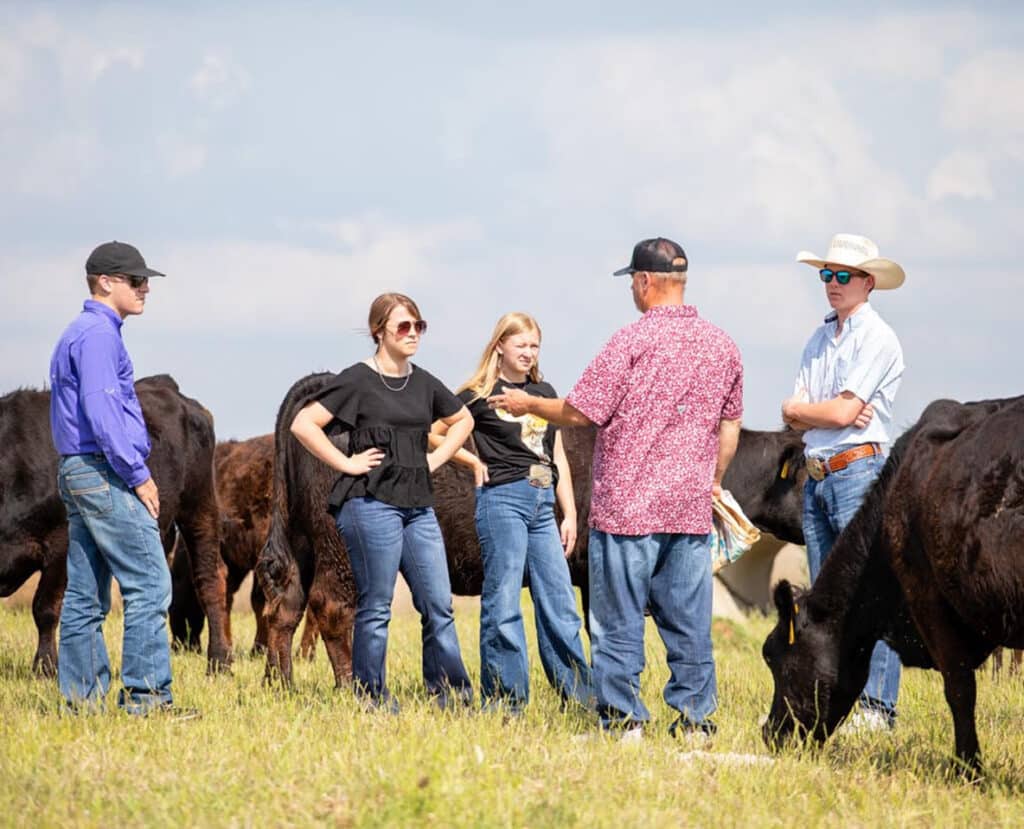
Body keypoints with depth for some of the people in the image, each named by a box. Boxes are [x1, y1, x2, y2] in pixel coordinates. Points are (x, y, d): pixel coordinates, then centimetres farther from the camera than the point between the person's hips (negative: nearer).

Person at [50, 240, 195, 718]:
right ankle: (146, 697, -14)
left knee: (85, 594, 8)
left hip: (77, 473, 11)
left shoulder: (79, 334, 20)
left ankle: (82, 698, 8)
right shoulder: (98, 333, -11)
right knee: (149, 584, -11)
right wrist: (138, 475, -16)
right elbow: (101, 409, -20)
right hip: (104, 471, -11)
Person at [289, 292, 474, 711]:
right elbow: (302, 424, -12)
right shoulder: (358, 380, -6)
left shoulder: (423, 383, 12)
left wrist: (437, 458, 15)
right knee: (375, 608, -2)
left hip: (418, 504, 6)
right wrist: (346, 463, -12)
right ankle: (372, 699, 5)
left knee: (439, 605, 3)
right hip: (371, 503, -6)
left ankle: (453, 697, 8)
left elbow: (462, 420, 30)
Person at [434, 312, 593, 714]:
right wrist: (474, 462, -4)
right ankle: (505, 698, -1)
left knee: (560, 602, 5)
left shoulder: (544, 393, 16)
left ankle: (581, 695, 9)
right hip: (502, 498, -6)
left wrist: (569, 514, 13)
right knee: (503, 602, -4)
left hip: (542, 504, 6)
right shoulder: (480, 395, -1)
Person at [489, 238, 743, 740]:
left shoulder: (633, 341, -11)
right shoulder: (722, 346, 7)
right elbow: (729, 430, 14)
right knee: (689, 622, 8)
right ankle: (694, 719, 7)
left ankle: (623, 720, 1)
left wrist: (527, 403, 8)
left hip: (627, 506, -5)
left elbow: (579, 412, -9)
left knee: (619, 623, 2)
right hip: (691, 511, 5)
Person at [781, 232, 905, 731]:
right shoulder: (819, 339, 17)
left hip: (859, 471, -8)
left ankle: (878, 706, -9)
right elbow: (794, 416, 10)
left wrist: (798, 408, 3)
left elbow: (842, 413, -14)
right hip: (817, 477, 8)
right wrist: (831, 413, -10)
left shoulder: (877, 338, -7)